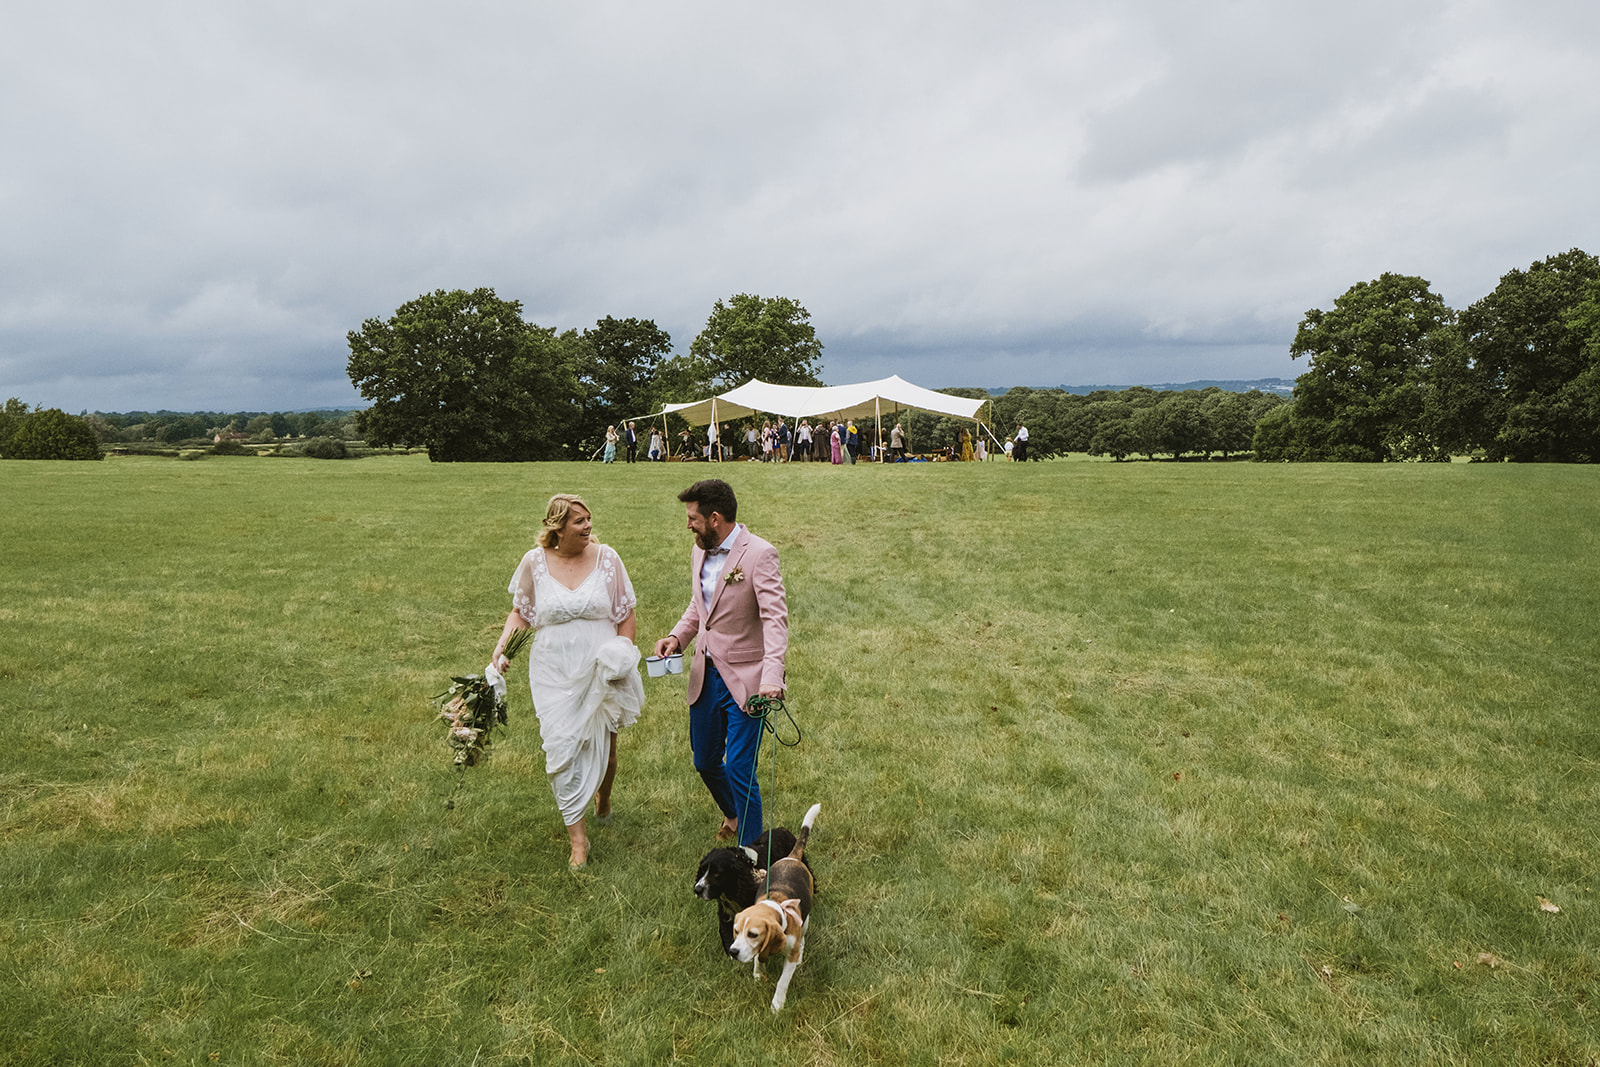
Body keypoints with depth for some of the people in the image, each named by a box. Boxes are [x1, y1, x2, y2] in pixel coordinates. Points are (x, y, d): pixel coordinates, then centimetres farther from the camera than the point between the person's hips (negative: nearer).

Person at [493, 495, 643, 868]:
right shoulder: (535, 562, -2)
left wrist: (622, 651, -11)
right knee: (562, 748, -5)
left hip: (601, 672, 0)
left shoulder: (606, 558, -3)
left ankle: (603, 798, 46)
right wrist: (502, 645, -5)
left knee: (602, 745, 13)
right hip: (555, 673, 0)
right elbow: (521, 612, 10)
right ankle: (577, 837, 6)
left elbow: (627, 616, 3)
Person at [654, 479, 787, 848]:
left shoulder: (760, 554, -16)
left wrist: (771, 676, -37)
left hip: (744, 679, -7)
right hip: (705, 675, 7)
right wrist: (677, 636, 3)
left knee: (739, 769, -5)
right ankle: (733, 815, 48)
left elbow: (775, 618, -24)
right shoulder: (699, 552, 8)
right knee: (705, 762, 20)